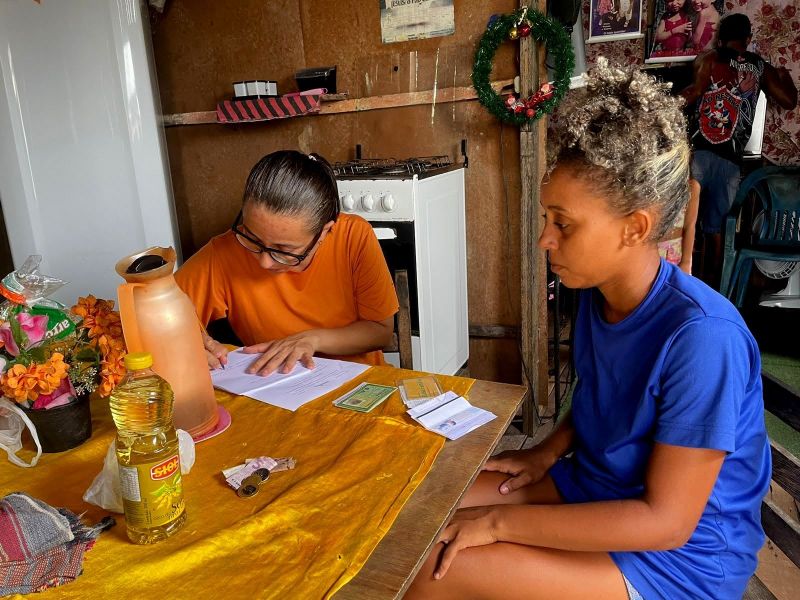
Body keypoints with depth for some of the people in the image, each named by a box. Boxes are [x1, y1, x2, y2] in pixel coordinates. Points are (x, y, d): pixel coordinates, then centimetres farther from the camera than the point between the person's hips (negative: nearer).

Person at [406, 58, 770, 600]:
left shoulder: (703, 336, -29)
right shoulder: (596, 293, -5)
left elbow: (666, 520, -25)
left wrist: (500, 520, -24)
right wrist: (546, 454, -4)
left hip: (682, 553, -7)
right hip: (593, 487, 7)